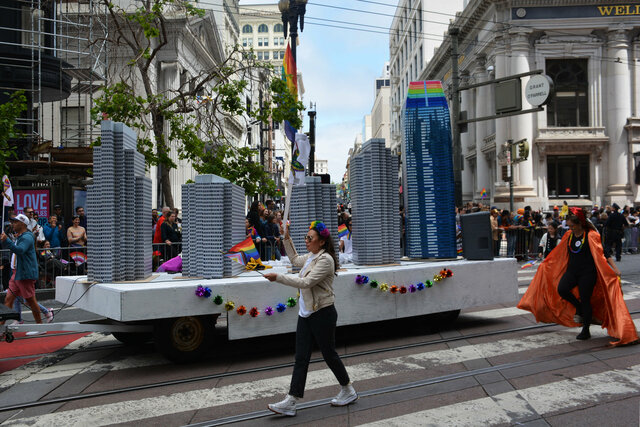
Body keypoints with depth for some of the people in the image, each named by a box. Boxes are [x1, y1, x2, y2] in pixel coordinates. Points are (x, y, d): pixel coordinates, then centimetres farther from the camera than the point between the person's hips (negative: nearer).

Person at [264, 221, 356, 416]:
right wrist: (287, 239, 25)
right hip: (306, 314, 8)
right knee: (301, 358, 4)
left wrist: (278, 277, -24)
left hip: (322, 314, -8)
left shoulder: (325, 260, -18)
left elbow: (306, 282, -25)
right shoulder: (311, 257, 10)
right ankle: (291, 402, 4)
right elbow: (295, 260, 33)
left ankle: (348, 391, 28)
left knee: (329, 354, 7)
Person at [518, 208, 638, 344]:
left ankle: (585, 331, 14)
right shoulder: (569, 236, 8)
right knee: (561, 289, -18)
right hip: (572, 270, 5)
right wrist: (545, 263, 25)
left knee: (585, 300, -3)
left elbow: (603, 252, -13)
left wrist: (614, 268, -24)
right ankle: (579, 309, 11)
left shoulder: (591, 236, -9)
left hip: (588, 273, -5)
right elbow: (558, 252, 20)